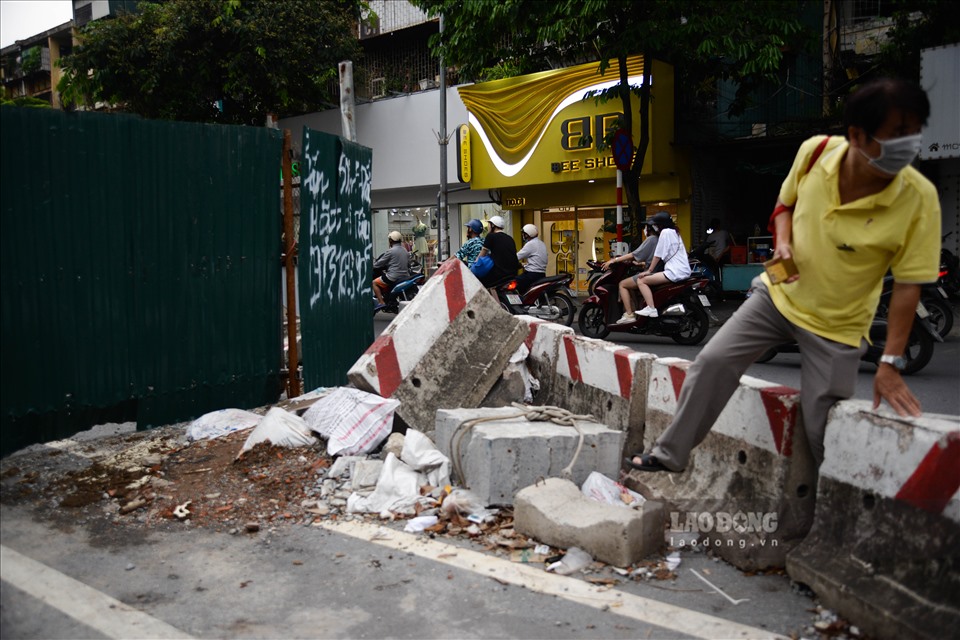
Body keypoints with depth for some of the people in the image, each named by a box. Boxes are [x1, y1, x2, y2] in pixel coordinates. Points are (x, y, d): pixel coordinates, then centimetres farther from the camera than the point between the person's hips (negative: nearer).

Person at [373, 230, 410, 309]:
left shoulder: (390, 251, -11)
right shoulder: (405, 251, 12)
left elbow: (380, 263, -4)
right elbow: (408, 264, 20)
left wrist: (372, 266, 13)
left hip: (393, 277, -8)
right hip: (405, 276, 8)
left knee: (374, 283, 3)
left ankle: (381, 302, -10)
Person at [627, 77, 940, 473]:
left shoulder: (919, 199, -23)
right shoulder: (815, 152, -15)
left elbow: (908, 285, -16)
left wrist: (891, 363, -16)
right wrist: (783, 243, -14)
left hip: (837, 324, -3)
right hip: (779, 294, 3)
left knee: (822, 427, -1)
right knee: (713, 361, -3)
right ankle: (669, 455, 12)